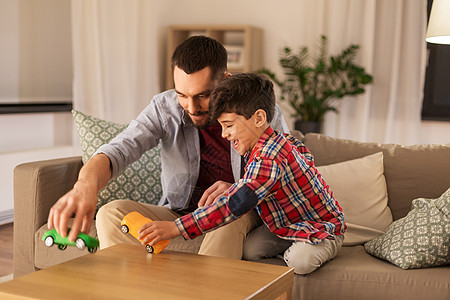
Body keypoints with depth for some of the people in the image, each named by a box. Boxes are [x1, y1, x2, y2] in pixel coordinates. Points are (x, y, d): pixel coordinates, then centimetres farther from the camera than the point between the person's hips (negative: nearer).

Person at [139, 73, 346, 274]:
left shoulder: (268, 160, -34)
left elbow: (234, 205, -43)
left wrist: (176, 228, -47)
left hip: (322, 229, -8)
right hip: (286, 226, 8)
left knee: (300, 262, -37)